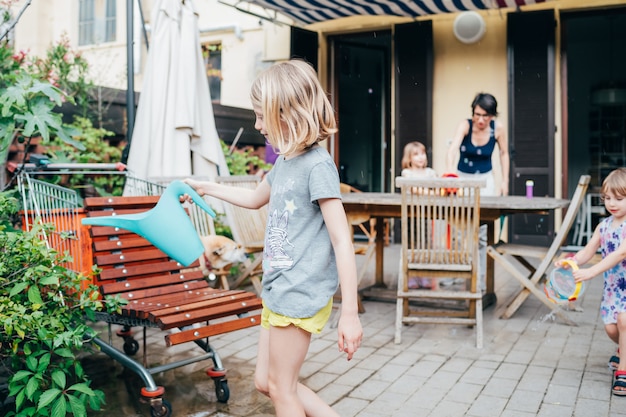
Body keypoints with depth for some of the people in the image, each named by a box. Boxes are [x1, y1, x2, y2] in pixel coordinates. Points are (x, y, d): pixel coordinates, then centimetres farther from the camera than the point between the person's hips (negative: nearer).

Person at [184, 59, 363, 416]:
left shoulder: (317, 165, -19)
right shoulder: (285, 160, 8)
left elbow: (342, 240, -21)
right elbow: (256, 199, 28)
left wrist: (350, 313, -22)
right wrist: (206, 188, 31)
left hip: (301, 294, -9)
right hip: (278, 290, 9)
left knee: (280, 387, 6)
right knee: (266, 381, 18)